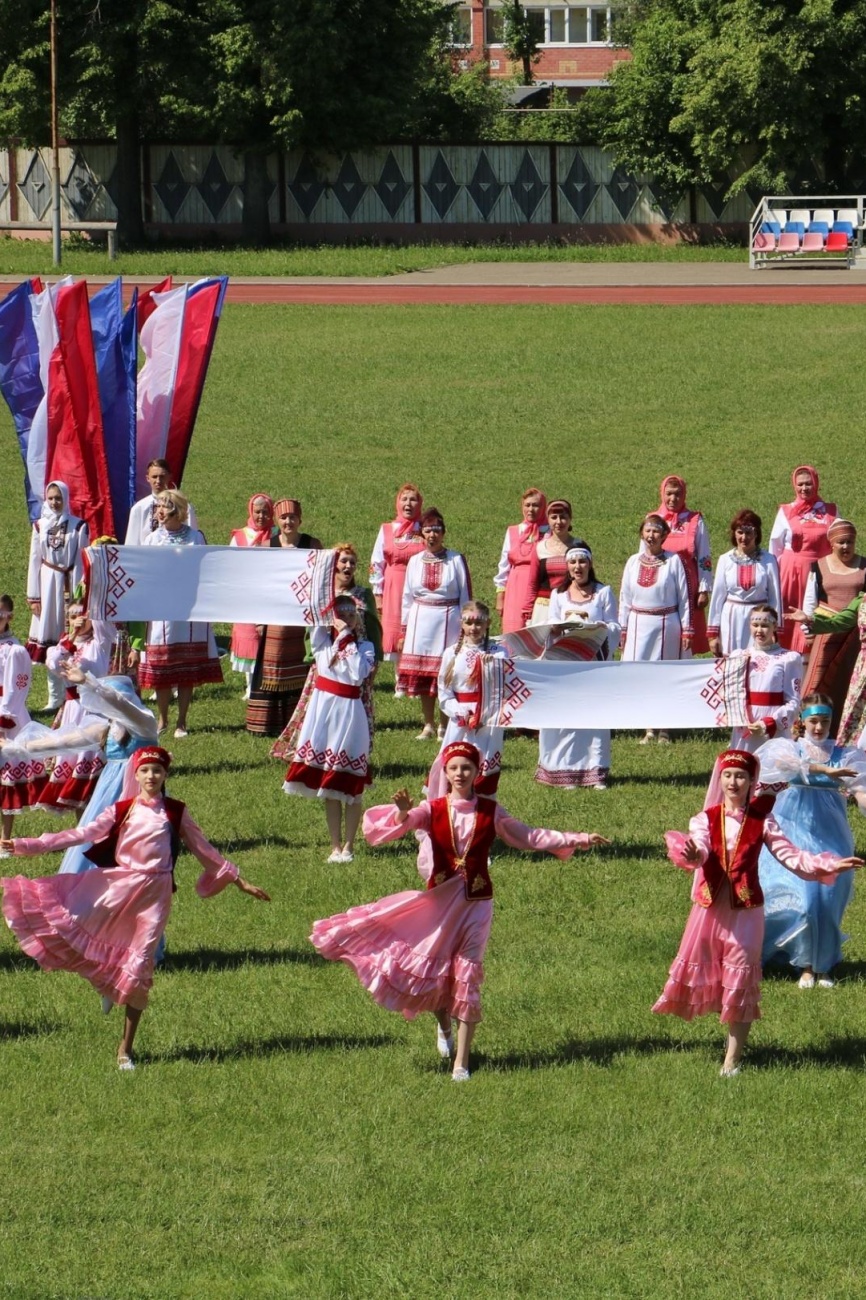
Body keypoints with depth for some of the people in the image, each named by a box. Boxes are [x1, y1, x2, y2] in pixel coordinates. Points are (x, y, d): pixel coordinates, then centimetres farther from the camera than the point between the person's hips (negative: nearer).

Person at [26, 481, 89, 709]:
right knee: (50, 640, 3)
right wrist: (33, 595, 5)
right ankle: (55, 697, 9)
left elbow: (83, 561, -1)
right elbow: (34, 561, 8)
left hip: (70, 584, -3)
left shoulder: (78, 526, -1)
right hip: (48, 585, 3)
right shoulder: (40, 526, 7)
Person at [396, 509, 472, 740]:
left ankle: (445, 726, 3)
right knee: (422, 675, 3)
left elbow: (465, 596, 2)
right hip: (421, 622, 3)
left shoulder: (456, 560, 0)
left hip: (448, 622, -3)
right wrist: (403, 630, 11)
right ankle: (428, 725, 12)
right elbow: (407, 597, 13)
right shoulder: (415, 561, 9)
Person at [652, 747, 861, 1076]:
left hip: (745, 911, -1)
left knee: (740, 984, 0)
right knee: (697, 972, 3)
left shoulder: (761, 822, -1)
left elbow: (790, 855, -4)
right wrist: (692, 856, -47)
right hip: (709, 908, 1)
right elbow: (697, 845, -22)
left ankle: (733, 1058, 6)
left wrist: (828, 865, -17)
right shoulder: (706, 819, -2)